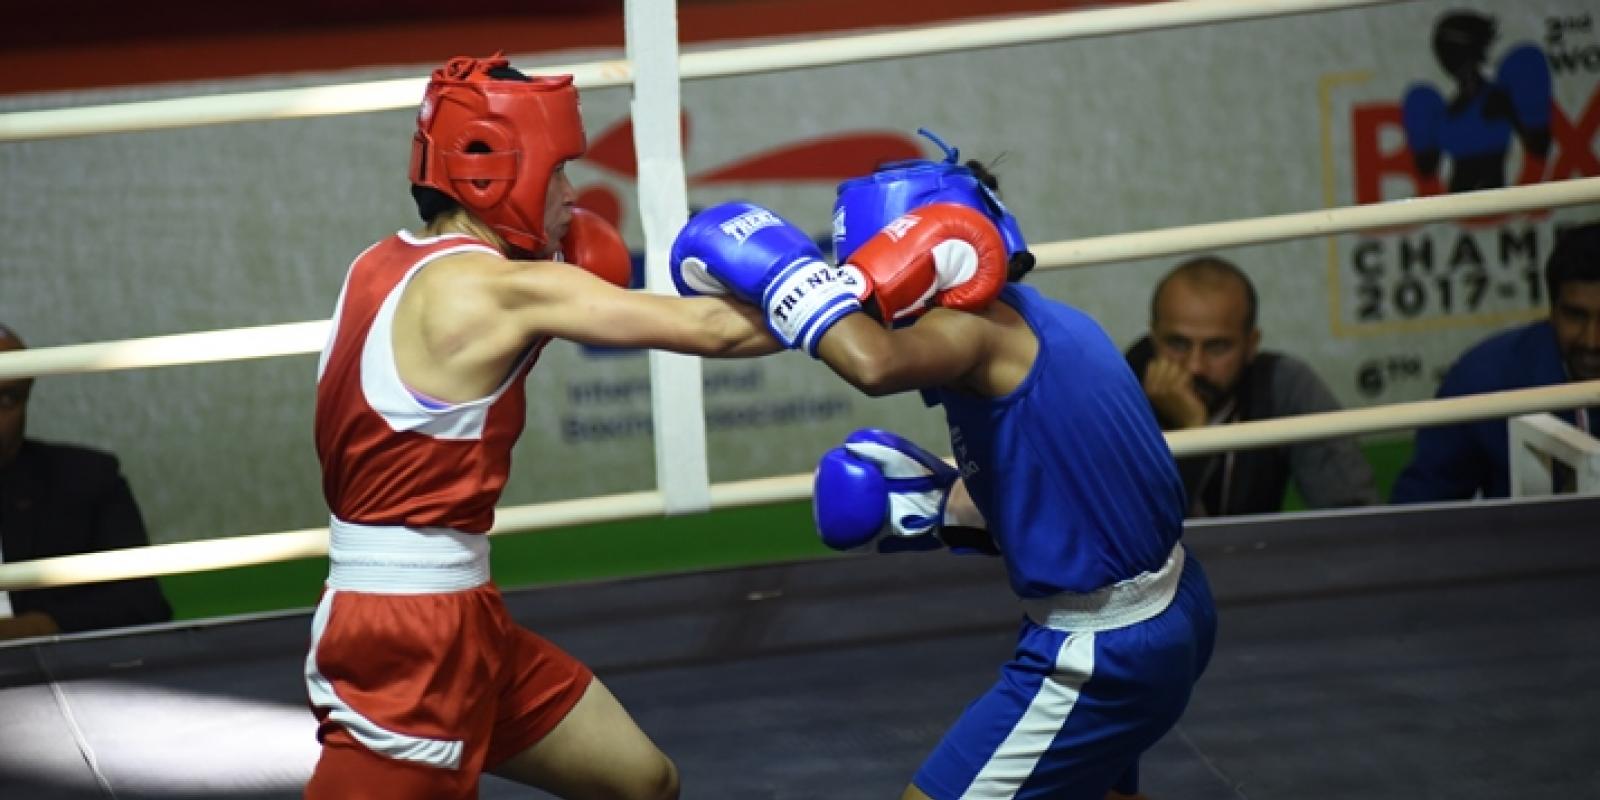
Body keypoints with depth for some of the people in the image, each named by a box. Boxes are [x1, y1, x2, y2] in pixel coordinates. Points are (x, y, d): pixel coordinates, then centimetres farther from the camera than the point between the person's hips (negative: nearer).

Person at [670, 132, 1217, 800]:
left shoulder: (975, 326, -19)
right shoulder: (1037, 322, 9)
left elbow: (875, 363, -41)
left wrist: (780, 270, -27)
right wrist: (939, 507, 5)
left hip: (1099, 649, -10)